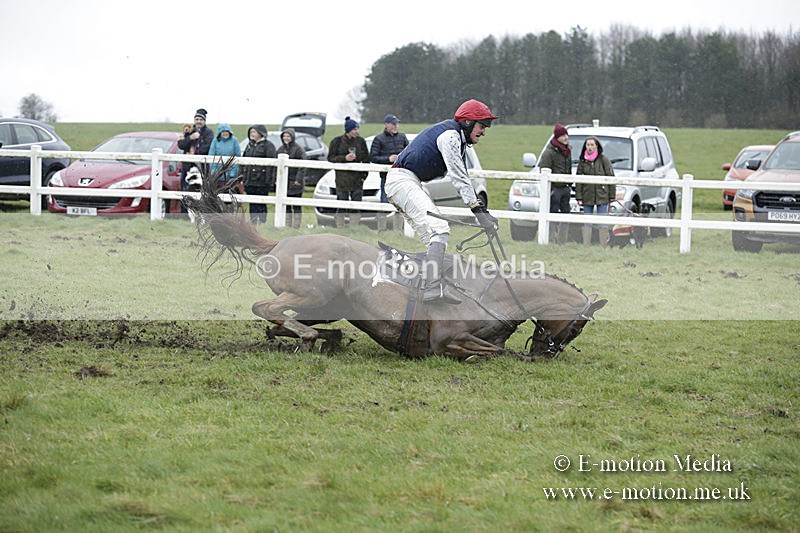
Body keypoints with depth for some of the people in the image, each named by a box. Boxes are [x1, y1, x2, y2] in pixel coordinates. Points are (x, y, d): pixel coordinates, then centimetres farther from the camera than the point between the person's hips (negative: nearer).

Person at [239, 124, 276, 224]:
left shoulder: (268, 145, -6)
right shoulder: (249, 145, 16)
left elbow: (271, 164, -12)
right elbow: (243, 162, 20)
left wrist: (269, 181, -18)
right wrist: (241, 177, 13)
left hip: (261, 181, -7)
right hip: (250, 181, 7)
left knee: (261, 205, -4)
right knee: (252, 205, 10)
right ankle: (253, 223, 15)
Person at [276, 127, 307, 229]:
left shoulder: (298, 149, -7)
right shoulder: (281, 149, 13)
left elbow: (302, 166, -12)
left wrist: (299, 179, -18)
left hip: (295, 182, -6)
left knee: (296, 207, -1)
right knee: (286, 206, 9)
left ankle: (296, 227, 2)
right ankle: (287, 227, 15)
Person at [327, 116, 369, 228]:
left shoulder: (360, 141, 4)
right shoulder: (337, 141, -2)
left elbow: (366, 159, 10)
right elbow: (331, 158, 0)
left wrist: (364, 175, 1)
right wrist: (344, 158, -15)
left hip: (357, 179, 2)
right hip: (342, 179, -2)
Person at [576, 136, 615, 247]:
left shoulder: (604, 160, -2)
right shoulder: (582, 161, 6)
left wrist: (612, 195, -2)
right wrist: (579, 197, 1)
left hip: (602, 196, -3)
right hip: (587, 196, 3)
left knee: (602, 223, -1)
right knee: (587, 223, 6)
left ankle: (603, 246, 4)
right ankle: (586, 246, 10)